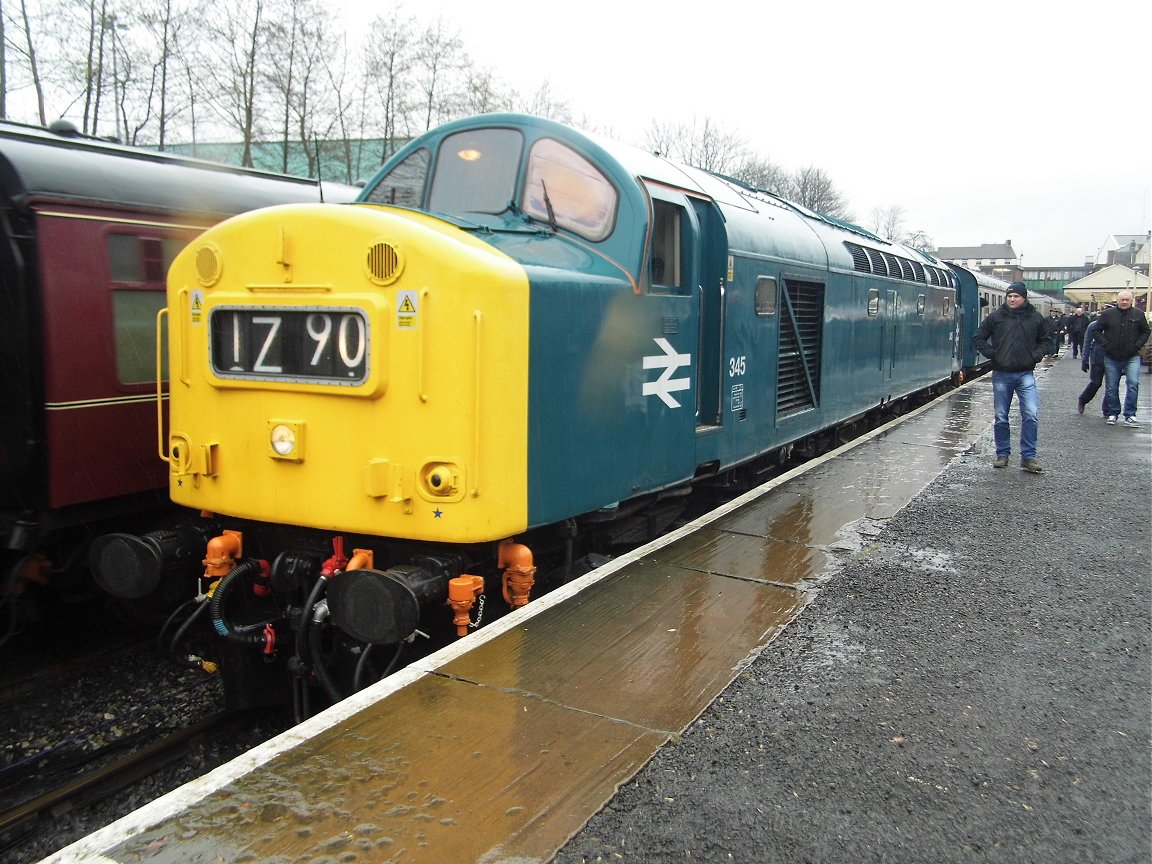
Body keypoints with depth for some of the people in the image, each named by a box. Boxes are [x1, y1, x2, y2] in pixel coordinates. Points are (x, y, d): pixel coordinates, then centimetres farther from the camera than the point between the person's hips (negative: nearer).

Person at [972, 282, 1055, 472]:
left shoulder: (1035, 317, 4)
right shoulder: (996, 316, 1)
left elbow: (1049, 338, 15)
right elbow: (978, 338, 6)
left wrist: (1036, 355, 0)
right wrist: (992, 354, -4)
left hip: (1026, 374, 0)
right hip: (1001, 374, 0)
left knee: (1031, 415, -9)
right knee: (1001, 417, 7)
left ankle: (1028, 456, 0)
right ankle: (1003, 454, 20)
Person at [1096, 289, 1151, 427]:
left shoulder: (1138, 314, 2)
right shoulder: (1107, 314, 0)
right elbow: (1097, 331, 5)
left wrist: (1137, 346, -4)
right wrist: (1106, 345, -7)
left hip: (1132, 357, 0)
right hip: (1112, 358, 1)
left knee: (1133, 384, -13)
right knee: (1111, 388, 6)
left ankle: (1130, 415, -5)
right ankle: (1112, 414, 20)